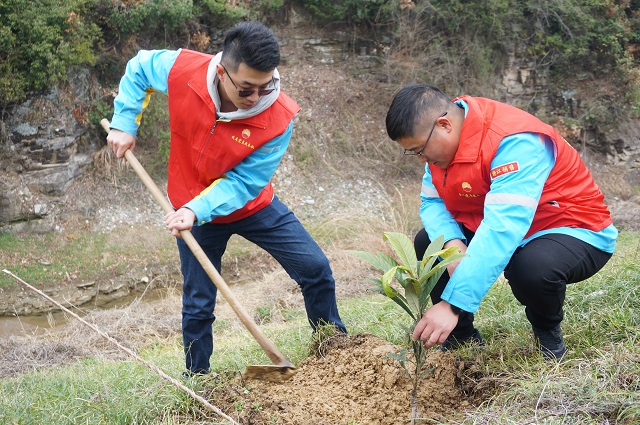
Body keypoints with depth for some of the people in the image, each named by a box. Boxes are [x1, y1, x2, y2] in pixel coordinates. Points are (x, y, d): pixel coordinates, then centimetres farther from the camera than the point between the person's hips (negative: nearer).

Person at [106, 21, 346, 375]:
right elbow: (138, 68, -3)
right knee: (198, 305, 6)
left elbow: (243, 183, -25)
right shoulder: (181, 70, -26)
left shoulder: (279, 118, -30)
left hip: (252, 205, 0)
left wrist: (198, 210, -38)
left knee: (316, 269, -2)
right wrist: (124, 123, -11)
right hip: (192, 210, 0)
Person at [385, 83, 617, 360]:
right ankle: (461, 337, 10)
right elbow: (431, 203, -3)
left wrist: (452, 304, -47)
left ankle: (548, 335, -3)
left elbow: (502, 231, -41)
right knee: (427, 242, -4)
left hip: (574, 232, -7)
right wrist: (451, 242, -28)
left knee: (533, 268, -38)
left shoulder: (515, 142, -33)